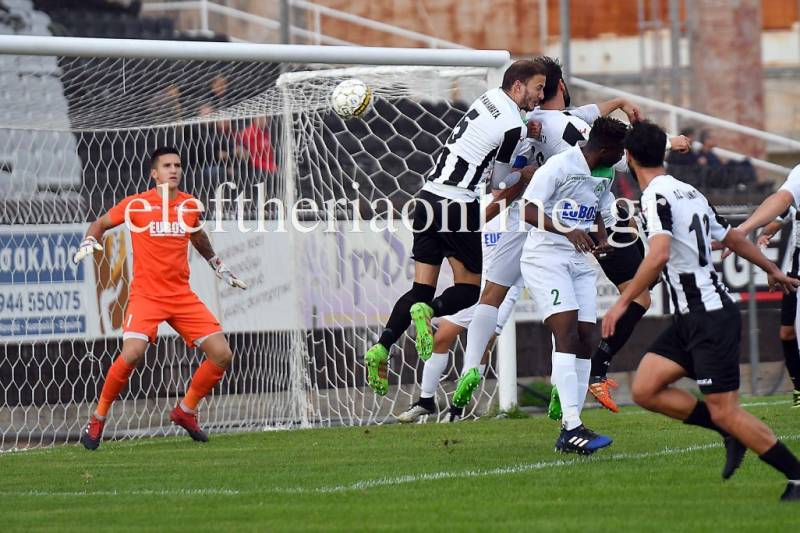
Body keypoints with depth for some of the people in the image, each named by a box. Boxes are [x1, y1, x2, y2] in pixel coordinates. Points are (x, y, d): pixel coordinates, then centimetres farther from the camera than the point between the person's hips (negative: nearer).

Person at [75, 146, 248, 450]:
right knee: (132, 354, -26)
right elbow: (100, 224, 10)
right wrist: (89, 242, -9)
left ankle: (186, 411, 17)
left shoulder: (191, 205, 6)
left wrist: (218, 266, 33)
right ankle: (98, 419, -6)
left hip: (182, 296, 5)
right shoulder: (136, 205, -5)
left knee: (222, 355, -5)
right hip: (146, 295, -4)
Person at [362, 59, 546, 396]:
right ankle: (428, 311, -23)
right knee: (470, 287, 6)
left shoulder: (490, 97, 9)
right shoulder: (514, 128, -11)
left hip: (428, 197, 7)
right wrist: (524, 175, 20)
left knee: (421, 289, 7)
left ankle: (380, 349, -9)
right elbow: (499, 182, 2)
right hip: (458, 207, -7)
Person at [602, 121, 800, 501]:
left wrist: (622, 303, -25)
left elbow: (659, 255, -29)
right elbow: (733, 238, 25)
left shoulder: (656, 196, -14)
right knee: (645, 390, 3)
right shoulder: (690, 193, 13)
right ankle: (732, 434, 10)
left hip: (710, 318, -9)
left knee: (724, 413, -7)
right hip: (690, 317, 9)